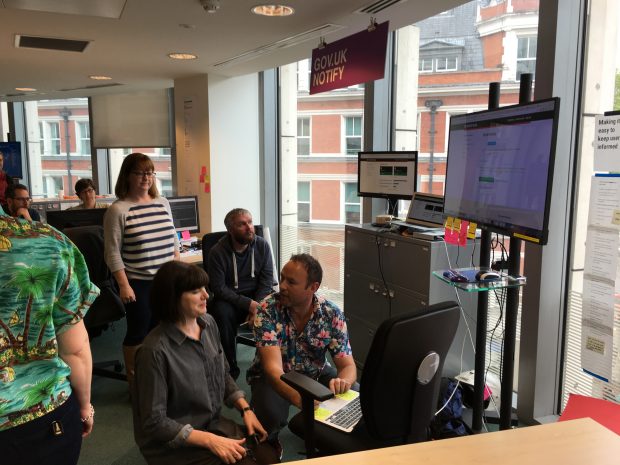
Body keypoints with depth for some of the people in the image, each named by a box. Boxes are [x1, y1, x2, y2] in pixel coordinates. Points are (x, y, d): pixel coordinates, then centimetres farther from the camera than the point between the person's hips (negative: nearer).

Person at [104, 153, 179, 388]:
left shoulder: (163, 203, 7)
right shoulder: (117, 210, -9)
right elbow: (113, 252, -10)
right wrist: (123, 285, -14)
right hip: (137, 282, -5)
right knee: (138, 332, 6)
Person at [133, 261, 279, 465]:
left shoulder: (208, 323, -2)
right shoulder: (155, 350, -23)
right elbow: (154, 422, -18)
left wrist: (245, 409, -1)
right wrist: (210, 440, -20)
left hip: (214, 423, 6)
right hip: (173, 444, -6)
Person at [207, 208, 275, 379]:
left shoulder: (262, 245, -4)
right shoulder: (217, 252, -13)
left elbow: (267, 279, -4)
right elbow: (219, 288, -15)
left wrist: (257, 305, -20)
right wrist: (248, 304, -24)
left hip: (258, 296, 2)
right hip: (230, 298, -2)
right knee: (222, 313, -34)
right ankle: (231, 368, -16)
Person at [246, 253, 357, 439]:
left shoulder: (332, 314, -16)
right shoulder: (267, 309, -24)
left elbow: (348, 365, -16)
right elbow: (273, 366, -33)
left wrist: (343, 381, -43)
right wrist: (297, 397, -53)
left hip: (316, 374, 3)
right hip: (273, 377, -2)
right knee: (271, 414, -34)